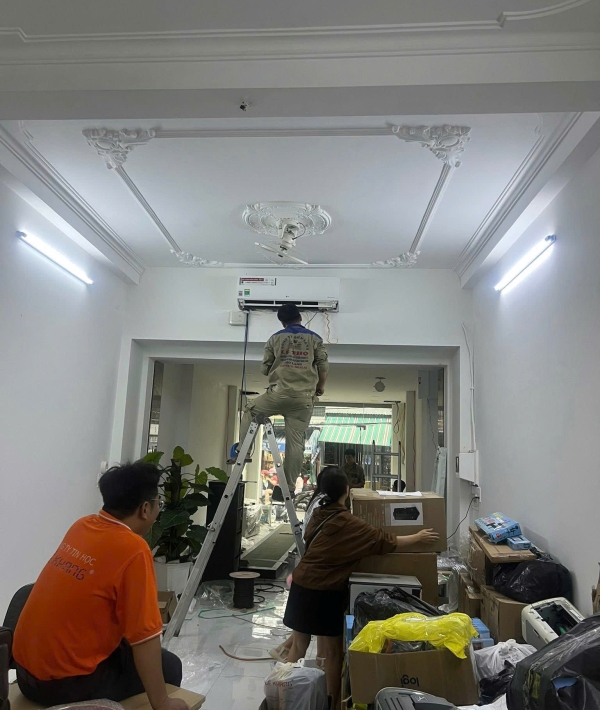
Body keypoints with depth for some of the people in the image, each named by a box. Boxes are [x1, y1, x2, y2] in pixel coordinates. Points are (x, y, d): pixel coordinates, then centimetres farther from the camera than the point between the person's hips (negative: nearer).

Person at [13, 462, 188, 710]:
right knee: (169, 666, 10)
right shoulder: (133, 549, -23)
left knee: (124, 648, 27)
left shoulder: (81, 526, 0)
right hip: (65, 682, -7)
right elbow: (145, 638, -20)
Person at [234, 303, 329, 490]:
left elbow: (265, 369, 10)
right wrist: (320, 386, 20)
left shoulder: (275, 338, 8)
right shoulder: (315, 339, 7)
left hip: (278, 394, 0)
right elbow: (323, 367, 2)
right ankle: (289, 486, 4)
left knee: (250, 410, 25)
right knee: (296, 442, 3)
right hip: (304, 399, 1)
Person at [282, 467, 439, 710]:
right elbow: (385, 542, -10)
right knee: (332, 652, 10)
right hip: (325, 593, -6)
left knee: (298, 647, 19)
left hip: (301, 586, 7)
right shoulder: (349, 524, -15)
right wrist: (418, 537, 3)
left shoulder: (318, 514, 5)